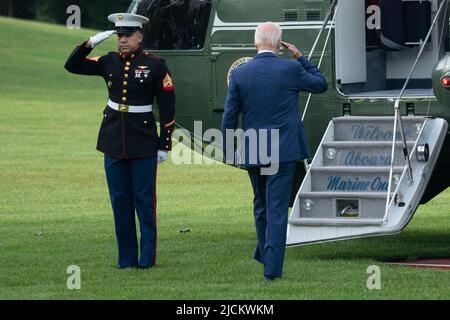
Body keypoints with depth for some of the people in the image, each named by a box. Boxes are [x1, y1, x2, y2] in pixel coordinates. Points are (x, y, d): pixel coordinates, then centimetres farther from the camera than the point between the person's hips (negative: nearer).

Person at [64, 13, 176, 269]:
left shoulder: (155, 65, -6)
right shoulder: (110, 62, 6)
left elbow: (167, 106, -4)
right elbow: (72, 65, 10)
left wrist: (165, 145, -6)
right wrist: (91, 43, -6)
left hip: (143, 141, -4)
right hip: (113, 141, 4)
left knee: (145, 200, -1)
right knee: (120, 200, 6)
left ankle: (148, 258, 5)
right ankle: (127, 258, 12)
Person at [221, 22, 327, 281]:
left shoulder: (240, 74, -3)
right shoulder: (290, 69, -10)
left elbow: (230, 116, 1)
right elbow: (321, 85, 7)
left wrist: (228, 150, 11)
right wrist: (300, 58, 12)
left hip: (252, 152, 3)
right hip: (283, 150, -3)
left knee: (261, 206, 21)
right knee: (277, 209, -2)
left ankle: (265, 254, 36)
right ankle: (272, 268, -5)